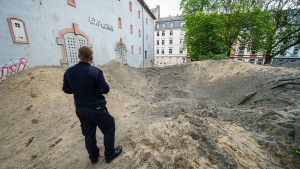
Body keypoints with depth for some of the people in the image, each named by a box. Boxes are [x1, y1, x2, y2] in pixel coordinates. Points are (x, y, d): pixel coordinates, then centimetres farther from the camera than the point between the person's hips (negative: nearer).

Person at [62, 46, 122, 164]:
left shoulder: (68, 72, -3)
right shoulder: (95, 72, -21)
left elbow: (66, 90, 7)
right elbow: (105, 90, -17)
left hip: (80, 109, 6)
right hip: (96, 108, -6)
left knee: (88, 134, 22)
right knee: (109, 129, 16)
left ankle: (93, 157, 41)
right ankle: (109, 155, 30)